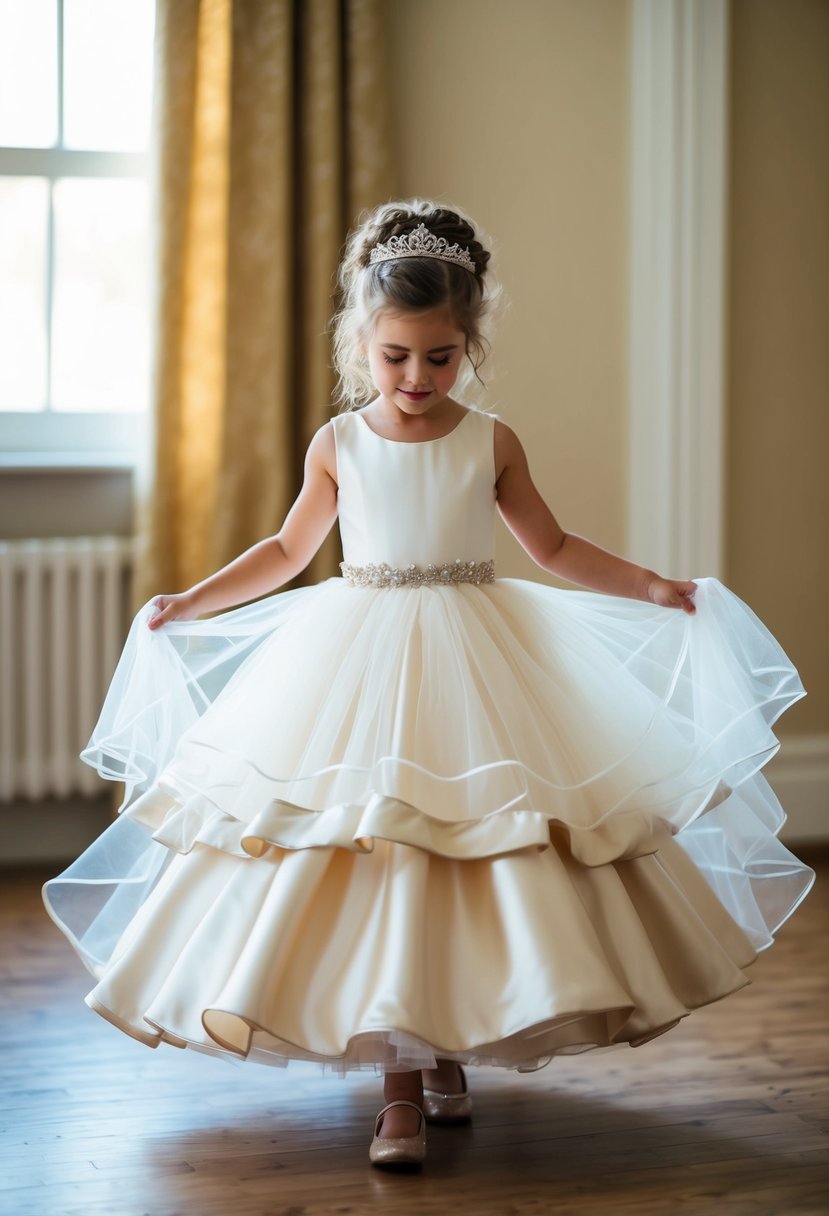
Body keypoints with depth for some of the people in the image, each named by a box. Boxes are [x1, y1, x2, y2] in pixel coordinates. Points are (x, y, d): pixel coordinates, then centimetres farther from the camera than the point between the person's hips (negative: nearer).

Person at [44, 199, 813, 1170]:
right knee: (364, 864, -7)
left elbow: (555, 551, 12)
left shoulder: (491, 443, 3)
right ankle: (400, 1084, 0)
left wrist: (656, 590, 5)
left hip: (471, 665, 0)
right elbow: (288, 551, 17)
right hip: (359, 661, 0)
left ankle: (448, 1052, 17)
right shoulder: (338, 444, 3)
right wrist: (189, 604, 14)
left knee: (479, 867, -2)